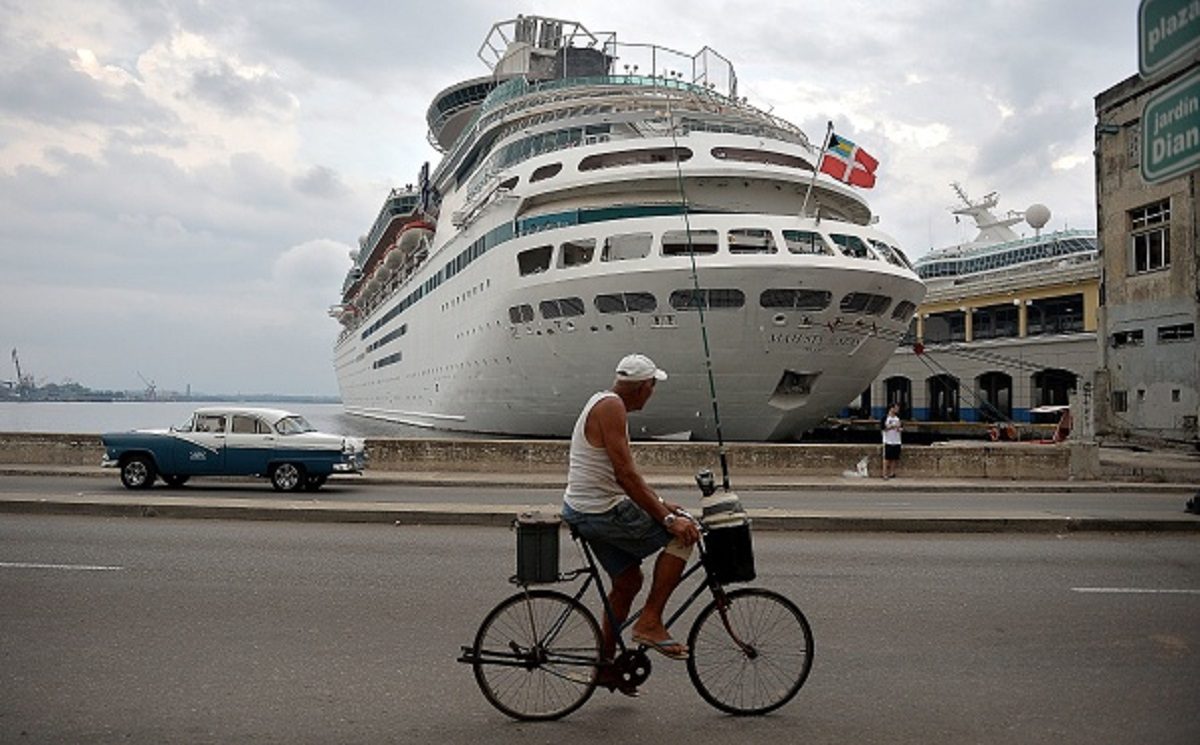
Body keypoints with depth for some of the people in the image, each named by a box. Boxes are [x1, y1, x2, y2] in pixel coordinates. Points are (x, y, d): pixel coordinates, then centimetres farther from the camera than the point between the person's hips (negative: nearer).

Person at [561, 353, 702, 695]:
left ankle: (606, 664, 29)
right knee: (683, 535, -6)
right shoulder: (611, 407, -17)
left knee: (628, 580, 19)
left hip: (582, 511, 10)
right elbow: (626, 476, -23)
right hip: (602, 512, -10)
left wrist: (659, 504, 18)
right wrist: (667, 519, -21)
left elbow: (626, 472, 21)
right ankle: (649, 622, -3)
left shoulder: (604, 404, 15)